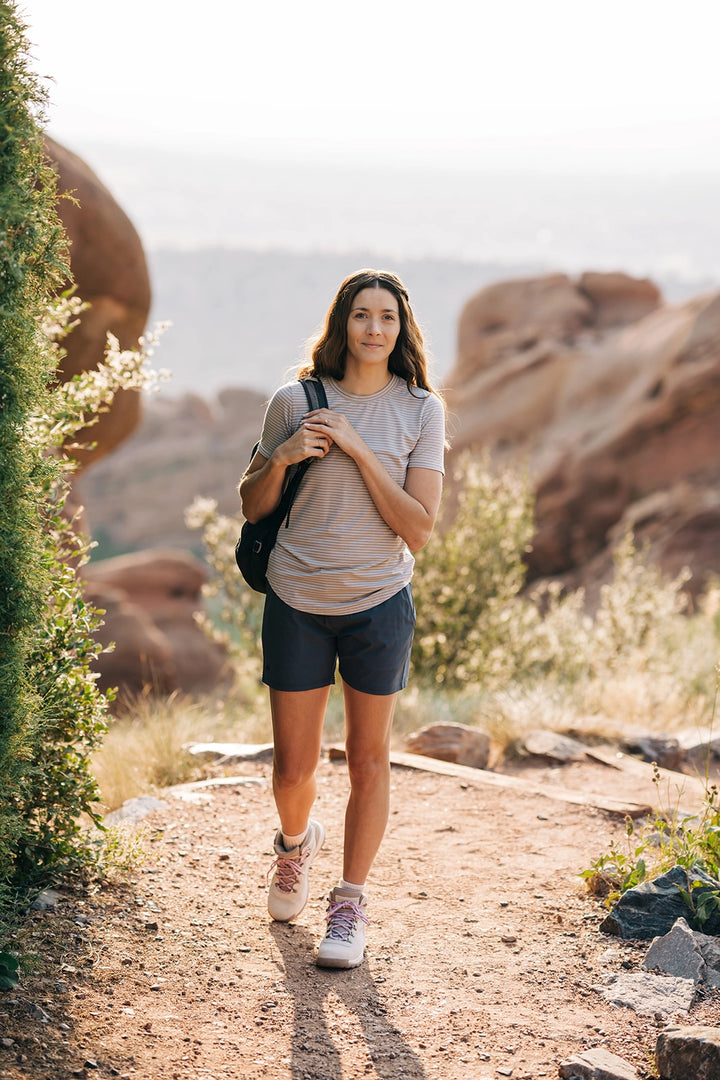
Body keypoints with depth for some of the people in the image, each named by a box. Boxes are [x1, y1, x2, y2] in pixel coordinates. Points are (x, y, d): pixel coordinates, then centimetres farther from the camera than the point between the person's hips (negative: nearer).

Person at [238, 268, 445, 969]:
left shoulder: (421, 411, -3)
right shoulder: (295, 402, -1)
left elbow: (419, 528, -10)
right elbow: (251, 507, 8)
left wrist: (357, 450, -17)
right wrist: (283, 457, -12)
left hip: (378, 603, -1)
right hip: (297, 603, 1)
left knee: (368, 758, 6)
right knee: (293, 767, 6)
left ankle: (350, 906, 21)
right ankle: (296, 842, 40)